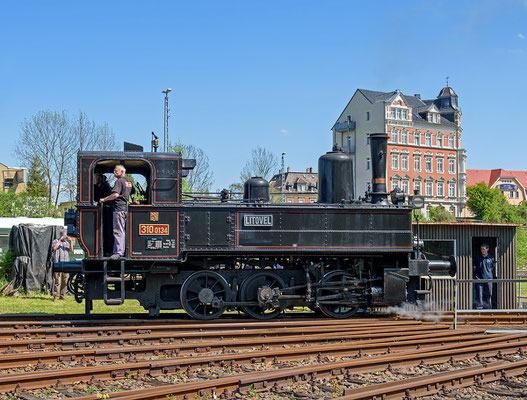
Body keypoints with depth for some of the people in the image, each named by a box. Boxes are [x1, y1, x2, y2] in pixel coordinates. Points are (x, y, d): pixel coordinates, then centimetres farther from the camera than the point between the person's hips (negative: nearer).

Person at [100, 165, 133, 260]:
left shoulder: (119, 181, -11)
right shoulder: (128, 182, 18)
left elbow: (116, 194, -24)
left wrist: (104, 199, -16)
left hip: (119, 208, -10)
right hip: (125, 208, 10)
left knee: (118, 231, -10)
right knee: (122, 231, 13)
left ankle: (118, 252, -13)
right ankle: (122, 251, 16)